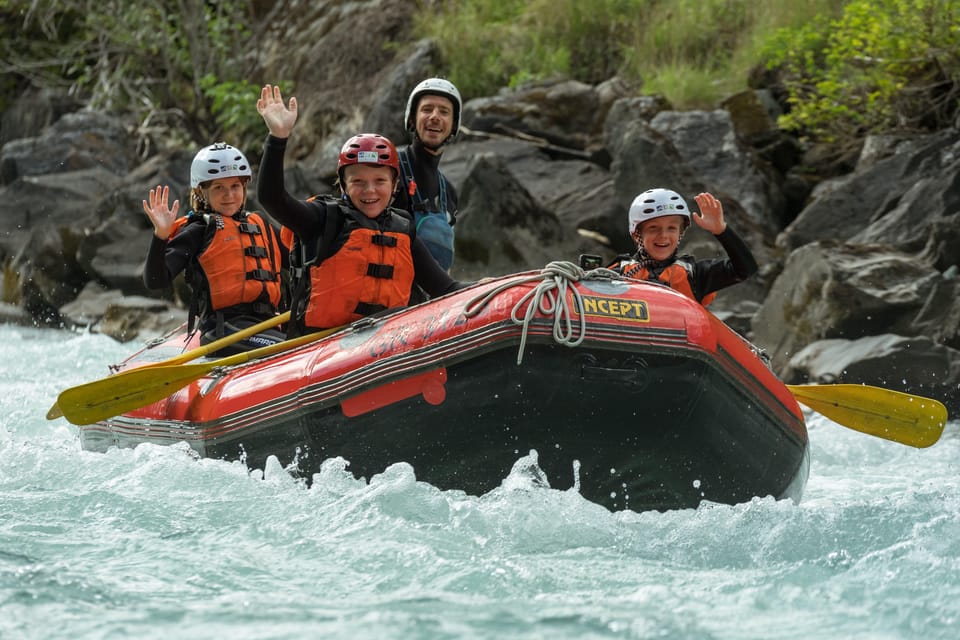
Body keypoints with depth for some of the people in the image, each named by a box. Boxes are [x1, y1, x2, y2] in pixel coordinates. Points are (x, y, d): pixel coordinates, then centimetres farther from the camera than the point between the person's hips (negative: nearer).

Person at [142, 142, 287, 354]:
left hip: (266, 326, 7)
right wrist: (161, 235, -20)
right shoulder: (198, 231, 5)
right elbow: (155, 281, -6)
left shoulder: (261, 226, 25)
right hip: (222, 329, -7)